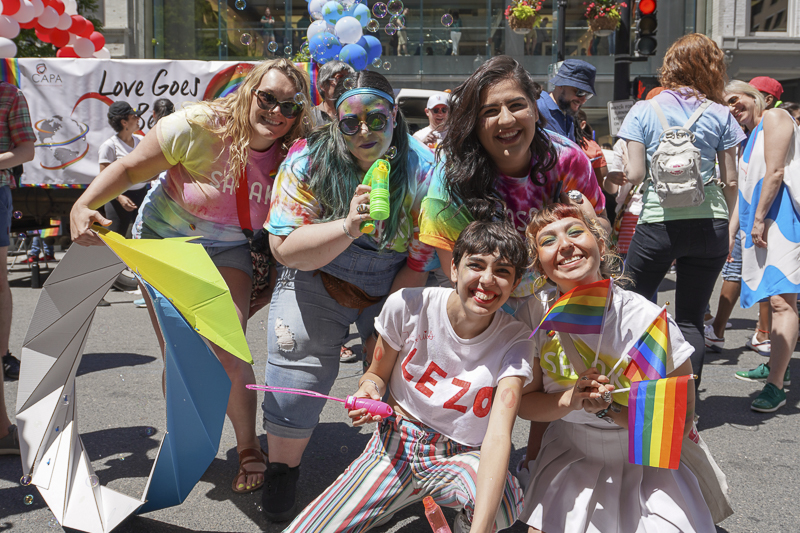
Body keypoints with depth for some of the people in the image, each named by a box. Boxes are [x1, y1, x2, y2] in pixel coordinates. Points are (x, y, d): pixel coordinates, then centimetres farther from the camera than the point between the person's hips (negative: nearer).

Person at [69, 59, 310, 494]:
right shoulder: (197, 127, -23)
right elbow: (130, 169, -14)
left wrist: (271, 288, -1)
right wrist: (82, 206, -26)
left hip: (226, 253, 1)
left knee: (228, 354, -15)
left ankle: (249, 449, 7)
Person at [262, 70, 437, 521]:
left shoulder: (423, 170, -16)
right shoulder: (308, 161, -18)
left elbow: (422, 262, -10)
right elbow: (285, 248, -23)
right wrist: (347, 227, -39)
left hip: (393, 286, 1)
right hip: (318, 280, 0)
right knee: (298, 372, -9)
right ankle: (283, 470, 19)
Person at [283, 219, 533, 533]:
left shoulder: (514, 343, -16)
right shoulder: (407, 306, -14)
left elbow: (498, 437, -29)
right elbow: (378, 374, 4)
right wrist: (370, 389, -23)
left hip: (462, 457, -1)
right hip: (397, 445, 1)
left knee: (502, 504, -37)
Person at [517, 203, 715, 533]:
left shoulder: (648, 321, -23)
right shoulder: (537, 314, -14)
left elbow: (681, 419, -16)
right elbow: (525, 403, -7)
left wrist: (606, 409, -28)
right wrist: (571, 400, -26)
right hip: (571, 455, 3)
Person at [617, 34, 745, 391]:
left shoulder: (643, 111, 1)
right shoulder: (720, 115, 5)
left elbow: (634, 175, -6)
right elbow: (730, 181, 5)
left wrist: (624, 170, 17)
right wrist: (725, 223, 17)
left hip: (658, 223, -2)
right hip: (709, 224, 2)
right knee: (691, 320, 8)